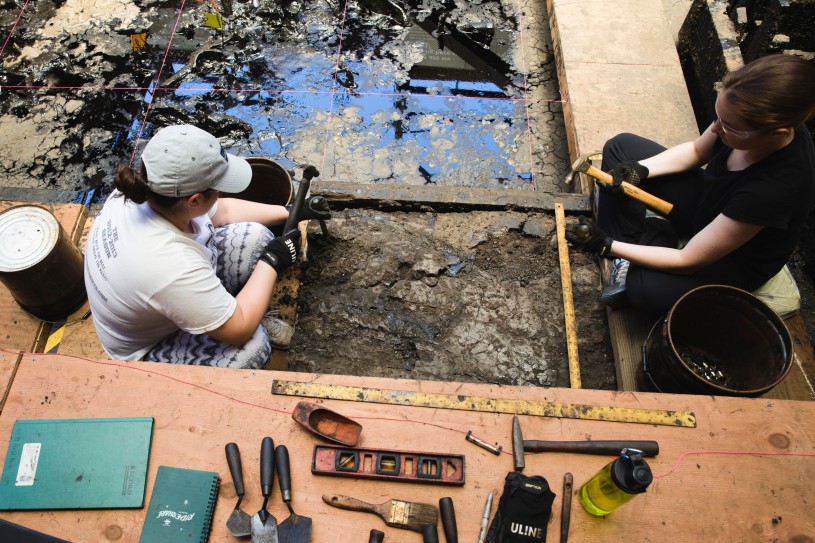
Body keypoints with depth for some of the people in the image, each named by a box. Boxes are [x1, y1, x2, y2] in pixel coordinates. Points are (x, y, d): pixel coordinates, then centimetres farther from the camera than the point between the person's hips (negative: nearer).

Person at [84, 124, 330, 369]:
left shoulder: (142, 191, -21)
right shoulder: (172, 267, -43)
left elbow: (222, 211, 0)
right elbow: (239, 330, -29)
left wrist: (290, 212, 0)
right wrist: (272, 261, -21)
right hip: (150, 349, -7)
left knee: (255, 237, -7)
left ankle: (255, 314, 15)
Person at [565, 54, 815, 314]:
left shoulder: (778, 185, -41)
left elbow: (688, 261, -32)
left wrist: (607, 245, -31)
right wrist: (641, 169, -17)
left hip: (736, 261, -7)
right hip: (710, 200, 7)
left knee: (646, 288, -37)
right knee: (621, 146, -3)